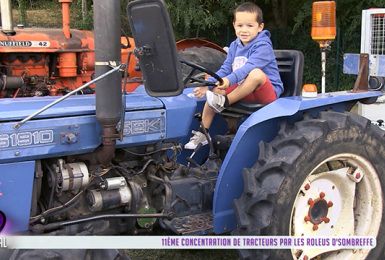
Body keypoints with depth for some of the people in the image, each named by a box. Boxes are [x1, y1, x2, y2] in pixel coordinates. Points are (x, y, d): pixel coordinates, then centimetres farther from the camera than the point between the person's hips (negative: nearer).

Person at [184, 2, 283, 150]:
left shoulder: (263, 46, -16)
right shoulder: (234, 46, 7)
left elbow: (249, 67, -33)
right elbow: (225, 70, 4)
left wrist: (229, 80, -48)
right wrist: (207, 85, -12)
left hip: (268, 92, -7)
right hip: (243, 91, 7)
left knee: (256, 73, -36)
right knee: (215, 91, -4)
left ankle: (224, 102, -24)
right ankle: (202, 134, -2)